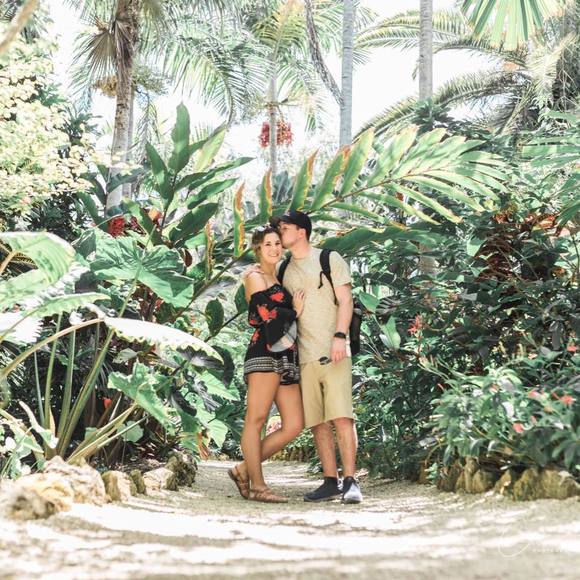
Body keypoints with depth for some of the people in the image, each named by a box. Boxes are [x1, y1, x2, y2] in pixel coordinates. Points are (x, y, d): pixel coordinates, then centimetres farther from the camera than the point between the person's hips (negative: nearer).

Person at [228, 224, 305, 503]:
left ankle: (244, 469, 6)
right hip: (265, 353, -8)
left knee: (294, 426, -1)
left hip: (287, 359, 8)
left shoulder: (280, 282, 29)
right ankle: (257, 485, -6)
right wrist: (295, 312, 5)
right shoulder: (255, 278, 5)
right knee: (257, 418, -9)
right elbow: (265, 313, -8)